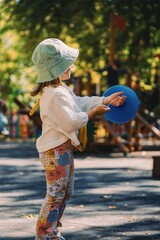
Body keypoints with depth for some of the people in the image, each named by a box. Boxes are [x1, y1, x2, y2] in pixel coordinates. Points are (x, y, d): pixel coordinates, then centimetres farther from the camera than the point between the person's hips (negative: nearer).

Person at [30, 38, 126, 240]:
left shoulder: (62, 90, 14)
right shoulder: (56, 95, -22)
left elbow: (81, 102, 21)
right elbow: (71, 121, -24)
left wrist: (107, 100, 16)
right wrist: (93, 113, -12)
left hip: (63, 149, 11)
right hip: (56, 150, -11)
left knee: (65, 192, 18)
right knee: (56, 193, -7)